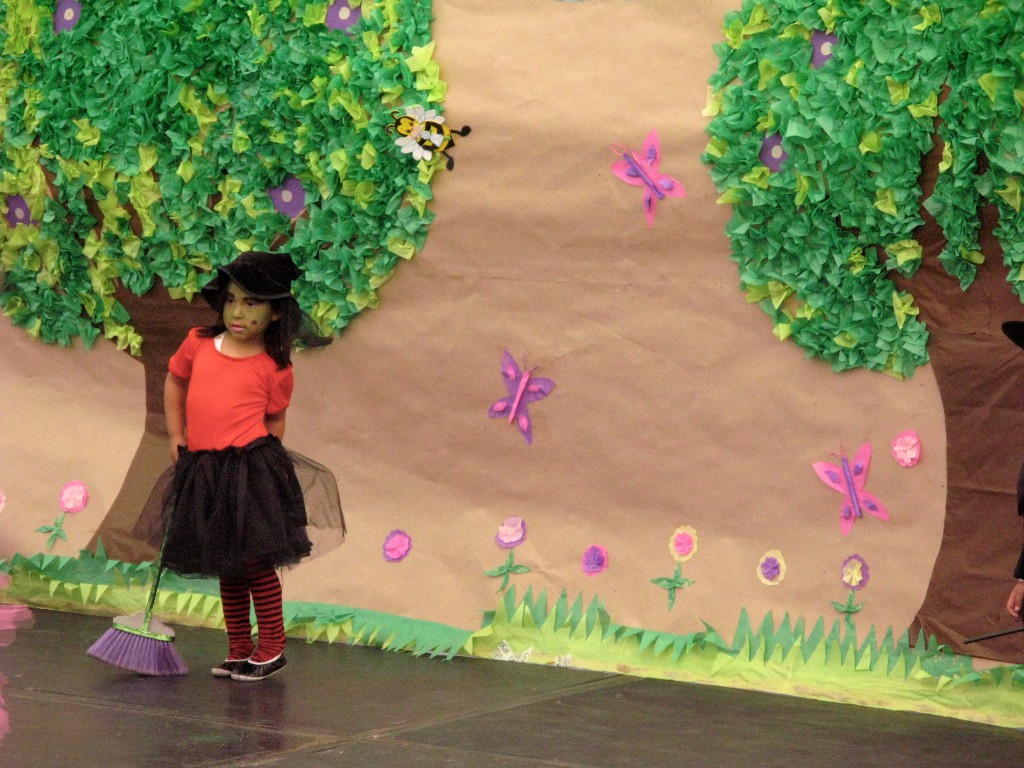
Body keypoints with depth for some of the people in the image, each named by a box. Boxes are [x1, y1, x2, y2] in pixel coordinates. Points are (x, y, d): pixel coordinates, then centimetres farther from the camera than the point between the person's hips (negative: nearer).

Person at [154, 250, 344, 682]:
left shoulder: (273, 368, -5)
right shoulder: (198, 344, 6)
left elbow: (275, 420, 6)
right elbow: (174, 382, 22)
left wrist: (259, 456, -3)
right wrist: (176, 436, 16)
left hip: (251, 468, -4)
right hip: (202, 470, 5)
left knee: (256, 562, -3)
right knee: (227, 567, 13)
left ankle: (271, 650, 10)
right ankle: (239, 650, 24)